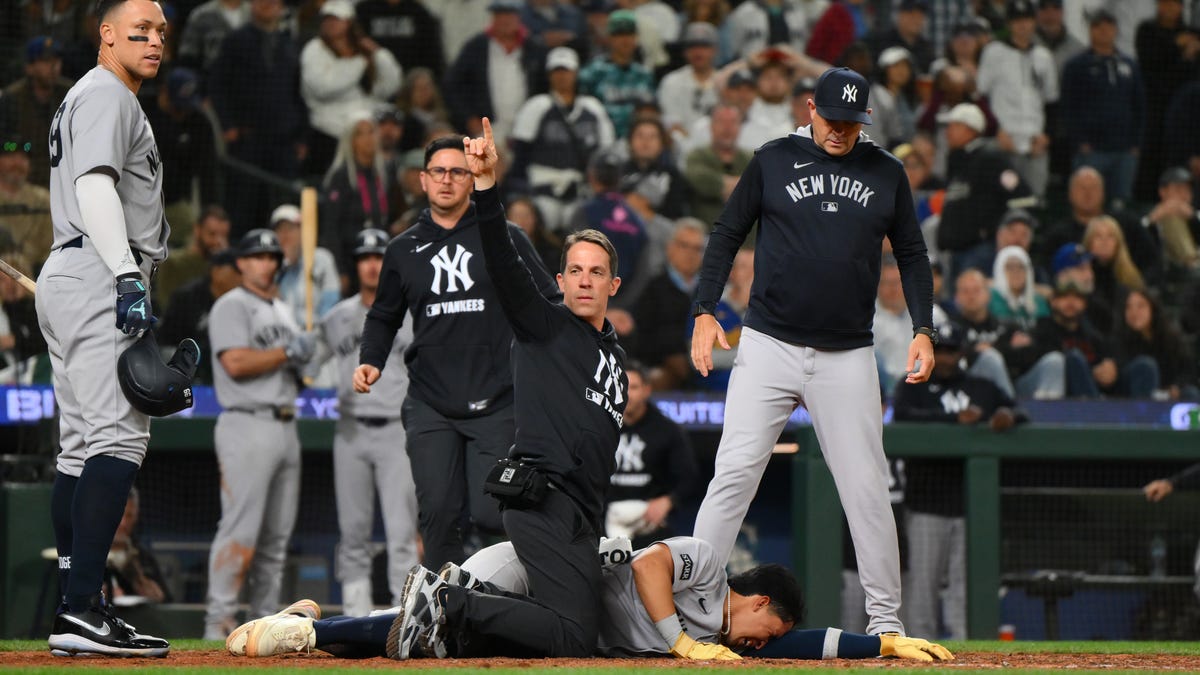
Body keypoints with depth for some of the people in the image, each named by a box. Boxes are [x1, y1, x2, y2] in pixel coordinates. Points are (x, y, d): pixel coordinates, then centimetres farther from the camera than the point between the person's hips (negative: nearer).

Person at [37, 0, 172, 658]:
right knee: (120, 436, -18)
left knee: (82, 449, 9)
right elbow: (94, 185, -20)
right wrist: (127, 276, -29)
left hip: (67, 279, 11)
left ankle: (76, 612, 8)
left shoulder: (83, 100, 26)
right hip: (95, 279, -11)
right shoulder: (106, 96, -6)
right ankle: (81, 610, -27)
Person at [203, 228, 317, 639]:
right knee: (240, 527, -14)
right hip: (247, 425, -9)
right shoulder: (231, 307, -4)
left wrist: (303, 359, 4)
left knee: (277, 534, 9)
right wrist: (289, 351, -12)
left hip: (285, 426, 9)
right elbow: (236, 363, -18)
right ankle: (219, 621, -15)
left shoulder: (282, 310, 23)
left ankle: (266, 618, 14)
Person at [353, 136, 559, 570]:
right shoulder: (403, 250, 13)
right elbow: (384, 317, 24)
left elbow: (548, 303, 7)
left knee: (491, 513, -9)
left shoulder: (503, 238, 6)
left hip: (495, 403, -2)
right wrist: (371, 361, 6)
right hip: (430, 406, 2)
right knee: (440, 514, -6)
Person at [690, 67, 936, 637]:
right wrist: (705, 311, -4)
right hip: (768, 348, -1)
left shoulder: (886, 174, 8)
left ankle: (886, 618, 9)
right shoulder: (773, 161, 3)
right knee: (734, 475, -10)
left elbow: (911, 255, 15)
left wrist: (923, 329, 2)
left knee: (866, 488, 1)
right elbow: (727, 235, 7)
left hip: (847, 359, 1)